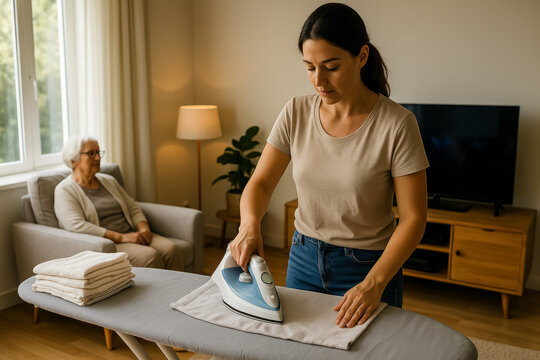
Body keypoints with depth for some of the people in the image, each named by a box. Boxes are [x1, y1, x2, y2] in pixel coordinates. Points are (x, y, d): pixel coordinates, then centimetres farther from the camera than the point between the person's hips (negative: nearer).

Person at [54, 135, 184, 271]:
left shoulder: (109, 181, 20)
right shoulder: (65, 190, -1)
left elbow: (133, 209, 20)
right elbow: (77, 226, -16)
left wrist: (144, 228, -4)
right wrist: (121, 237, -21)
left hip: (131, 236, 6)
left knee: (170, 249, -22)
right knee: (149, 255, -32)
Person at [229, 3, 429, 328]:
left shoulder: (397, 124, -19)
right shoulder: (296, 113, -7)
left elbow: (413, 218, -17)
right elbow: (260, 183, -4)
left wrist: (373, 283, -26)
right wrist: (250, 225, -25)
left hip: (368, 266, -3)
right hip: (304, 258, 4)